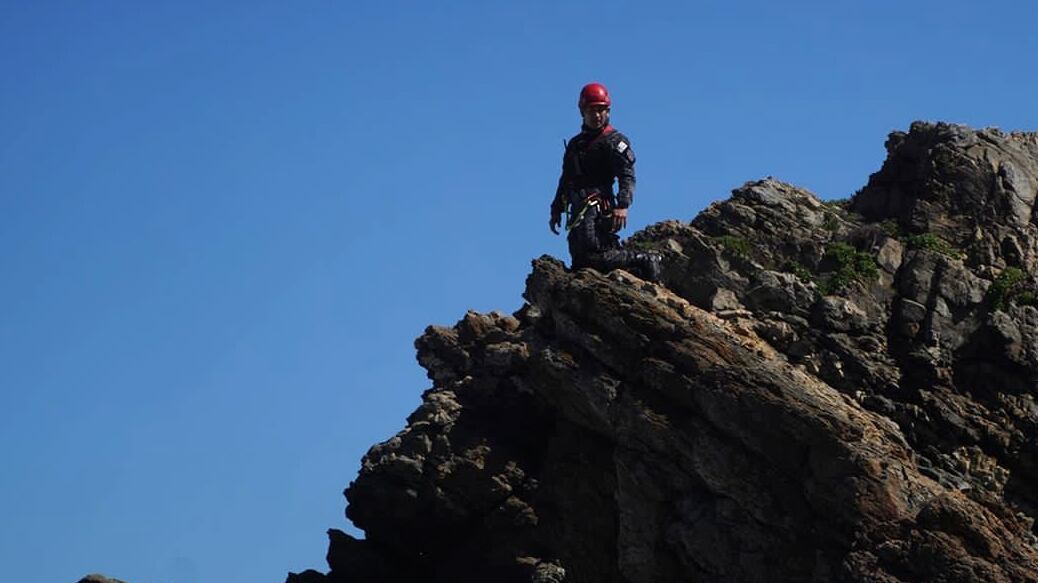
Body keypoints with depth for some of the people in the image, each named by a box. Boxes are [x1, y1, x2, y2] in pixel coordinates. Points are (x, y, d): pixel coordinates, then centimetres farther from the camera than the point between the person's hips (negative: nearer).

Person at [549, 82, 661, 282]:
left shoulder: (614, 141, 0)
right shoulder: (575, 143, 25)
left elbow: (627, 177, -12)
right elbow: (565, 180, 31)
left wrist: (622, 206, -26)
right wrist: (556, 209, 24)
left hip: (597, 207, -8)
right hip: (579, 210, 8)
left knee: (595, 258, -21)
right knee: (579, 263, 1)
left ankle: (644, 261, -5)